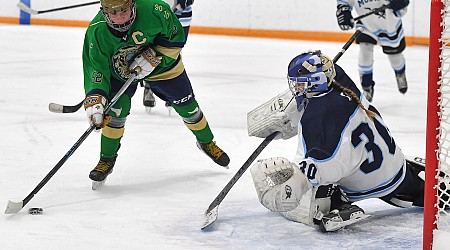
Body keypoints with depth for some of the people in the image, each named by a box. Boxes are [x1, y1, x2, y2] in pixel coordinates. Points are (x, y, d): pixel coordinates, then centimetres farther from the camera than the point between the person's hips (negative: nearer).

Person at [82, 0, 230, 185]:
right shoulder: (97, 31, -30)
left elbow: (176, 37, -22)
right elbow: (96, 67, -27)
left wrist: (153, 56, -32)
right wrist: (94, 97, -41)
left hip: (162, 63, 0)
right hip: (119, 69, 0)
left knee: (187, 106, 7)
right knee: (115, 110, -15)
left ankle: (206, 143, 34)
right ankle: (107, 160, 5)